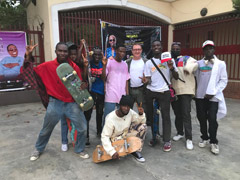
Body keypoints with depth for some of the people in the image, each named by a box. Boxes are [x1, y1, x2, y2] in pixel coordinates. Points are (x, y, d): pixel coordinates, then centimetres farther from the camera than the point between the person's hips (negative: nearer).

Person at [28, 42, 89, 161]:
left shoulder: (74, 67, -3)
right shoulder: (47, 66, -4)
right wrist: (28, 56, -14)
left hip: (72, 103, 1)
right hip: (55, 103, 0)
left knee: (82, 128, 2)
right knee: (46, 129, 17)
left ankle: (79, 150, 29)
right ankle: (38, 149, 46)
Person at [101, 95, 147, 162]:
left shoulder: (130, 112, -14)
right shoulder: (111, 118, -29)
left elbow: (142, 121, -1)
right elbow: (105, 137, -29)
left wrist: (141, 114, -24)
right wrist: (112, 152, -40)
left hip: (126, 134, 5)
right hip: (116, 139, -4)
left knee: (143, 126, -14)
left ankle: (137, 151, -3)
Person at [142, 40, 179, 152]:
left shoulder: (169, 60, 4)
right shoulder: (148, 63, 7)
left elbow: (176, 77, 2)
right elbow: (148, 79, 1)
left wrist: (172, 68, -16)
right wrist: (146, 81, -22)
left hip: (164, 92, -2)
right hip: (150, 92, 2)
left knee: (165, 116, -1)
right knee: (151, 115, 10)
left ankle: (167, 141, 11)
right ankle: (154, 137, 27)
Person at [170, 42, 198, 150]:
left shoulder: (186, 59, 2)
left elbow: (194, 64, -19)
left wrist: (188, 68, -35)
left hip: (185, 91, -4)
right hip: (173, 91, 4)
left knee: (186, 114, -5)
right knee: (177, 114, 15)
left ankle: (189, 138, 4)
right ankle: (180, 133, 32)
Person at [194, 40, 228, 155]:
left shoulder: (220, 64, 0)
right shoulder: (198, 63, 7)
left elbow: (223, 80, -3)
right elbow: (195, 78, 8)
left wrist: (213, 92, -12)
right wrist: (195, 91, -1)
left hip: (213, 97, -2)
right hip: (200, 96, 3)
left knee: (212, 119, -3)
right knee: (202, 118, 10)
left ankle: (214, 142, 14)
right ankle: (205, 138, 27)